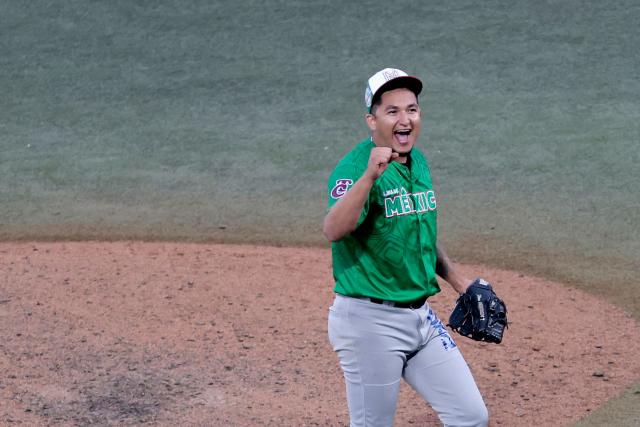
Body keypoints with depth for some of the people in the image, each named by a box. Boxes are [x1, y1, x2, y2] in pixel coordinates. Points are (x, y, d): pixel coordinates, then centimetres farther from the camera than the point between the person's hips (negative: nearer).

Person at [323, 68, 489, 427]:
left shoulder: (419, 162, 9)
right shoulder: (355, 166, -16)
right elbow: (334, 230, -35)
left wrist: (458, 280, 23)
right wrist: (370, 175, -46)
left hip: (420, 314, 7)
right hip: (370, 320, -7)